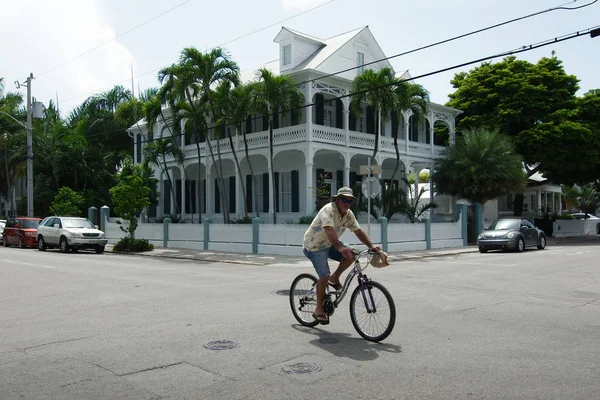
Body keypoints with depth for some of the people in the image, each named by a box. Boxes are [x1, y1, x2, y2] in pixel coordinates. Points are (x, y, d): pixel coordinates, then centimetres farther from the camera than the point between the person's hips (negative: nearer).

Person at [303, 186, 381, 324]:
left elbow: (358, 231, -1)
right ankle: (319, 309, -4)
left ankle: (334, 278, 8)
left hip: (329, 244, 8)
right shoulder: (328, 210, -27)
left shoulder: (349, 214, -1)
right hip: (314, 246, -7)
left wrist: (371, 246, -14)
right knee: (325, 276, -18)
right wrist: (340, 248, -56)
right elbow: (329, 230, -42)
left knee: (351, 255, -13)